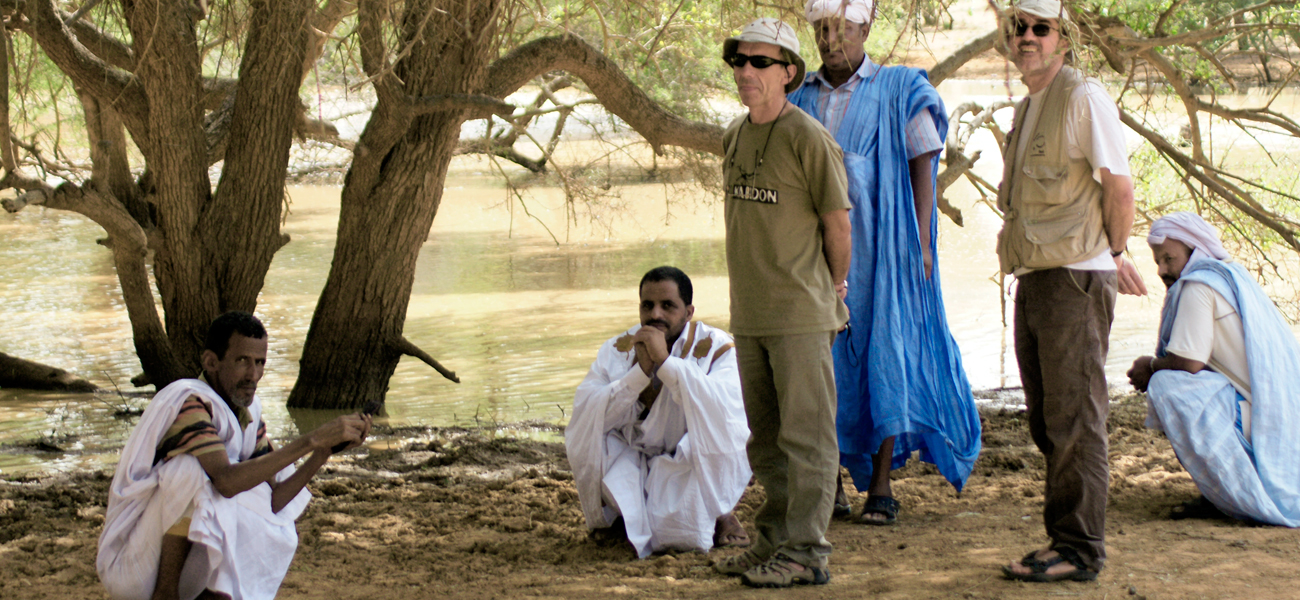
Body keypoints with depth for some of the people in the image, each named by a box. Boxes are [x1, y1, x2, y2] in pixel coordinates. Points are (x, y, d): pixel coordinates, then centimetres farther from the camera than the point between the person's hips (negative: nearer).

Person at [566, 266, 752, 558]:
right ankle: (623, 516, 3)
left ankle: (716, 516, 2)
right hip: (634, 469, 3)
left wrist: (666, 361, -30)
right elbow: (585, 413, -15)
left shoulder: (716, 348, -10)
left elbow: (727, 410, -30)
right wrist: (641, 371, -25)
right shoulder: (616, 351, -1)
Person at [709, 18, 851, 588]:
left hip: (801, 313, -8)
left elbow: (838, 224, -6)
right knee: (765, 439, 15)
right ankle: (775, 540, 24)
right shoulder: (734, 135, 12)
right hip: (748, 313, 8)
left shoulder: (808, 138, -11)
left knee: (806, 435, -4)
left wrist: (833, 290, 5)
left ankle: (805, 552, -2)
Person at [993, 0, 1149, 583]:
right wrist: (1113, 260, 21)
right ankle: (1066, 538, 19)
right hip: (1034, 277, 9)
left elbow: (1119, 186, -11)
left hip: (1074, 277, -9)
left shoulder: (1084, 97, -9)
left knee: (1074, 419, -7)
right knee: (1047, 421, 12)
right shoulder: (1029, 108, 19)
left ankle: (1078, 549, -4)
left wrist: (1114, 257, 0)